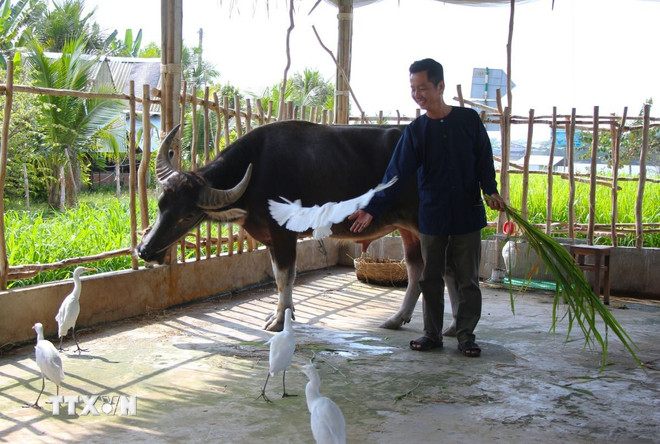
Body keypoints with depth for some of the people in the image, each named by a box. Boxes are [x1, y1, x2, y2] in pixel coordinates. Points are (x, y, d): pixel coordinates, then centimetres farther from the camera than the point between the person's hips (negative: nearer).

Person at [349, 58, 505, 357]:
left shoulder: (469, 119, 0)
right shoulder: (415, 131, 0)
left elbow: (484, 161, 5)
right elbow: (396, 175, -5)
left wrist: (491, 190, -11)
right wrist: (372, 209, -15)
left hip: (468, 215, -1)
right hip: (431, 217, 1)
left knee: (466, 280, 4)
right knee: (431, 279, 8)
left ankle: (466, 335, 17)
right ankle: (432, 334, 21)